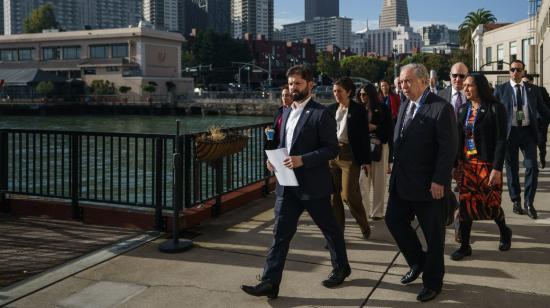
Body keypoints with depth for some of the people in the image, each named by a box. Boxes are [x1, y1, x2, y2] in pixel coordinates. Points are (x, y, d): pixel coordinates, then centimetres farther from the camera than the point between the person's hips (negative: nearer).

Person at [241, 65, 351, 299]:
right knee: (281, 232, 2)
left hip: (312, 184, -6)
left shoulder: (321, 114, -11)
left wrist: (302, 160, -24)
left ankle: (341, 268, 35)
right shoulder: (287, 112, 12)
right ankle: (270, 282, 4)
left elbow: (332, 149, -15)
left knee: (330, 228, 13)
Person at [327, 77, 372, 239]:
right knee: (334, 195, 6)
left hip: (350, 155, -4)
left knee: (349, 195, -7)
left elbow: (364, 137, -2)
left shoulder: (358, 110, -2)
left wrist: (366, 160, -5)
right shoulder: (331, 109, 9)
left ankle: (364, 225, 19)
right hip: (332, 153, 4)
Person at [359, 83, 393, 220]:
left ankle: (377, 211, 16)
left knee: (379, 179, 6)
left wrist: (375, 127, -13)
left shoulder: (382, 109, -1)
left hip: (379, 146, -2)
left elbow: (389, 128, -1)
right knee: (362, 179, -4)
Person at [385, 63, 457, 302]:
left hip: (429, 184, -7)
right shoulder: (404, 106, 11)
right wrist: (396, 168, 8)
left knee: (433, 233, 7)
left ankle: (432, 281, 25)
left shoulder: (441, 108, -15)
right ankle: (418, 261, 34)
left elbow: (448, 148, -18)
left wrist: (439, 181, -20)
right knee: (394, 220, 13)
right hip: (402, 182, 8)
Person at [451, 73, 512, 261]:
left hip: (488, 164, -4)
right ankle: (464, 246, 12)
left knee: (490, 204, 4)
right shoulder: (463, 109, 8)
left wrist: (497, 168, -18)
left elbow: (501, 140, -12)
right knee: (465, 204, 2)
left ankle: (504, 231, 35)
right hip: (467, 164, 5)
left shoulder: (495, 108, -8)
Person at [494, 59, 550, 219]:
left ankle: (529, 203, 8)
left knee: (532, 167, -6)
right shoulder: (500, 90, 4)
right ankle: (516, 201, 20)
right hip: (509, 133, -1)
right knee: (512, 169, 6)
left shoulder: (532, 90, 9)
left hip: (528, 132, 1)